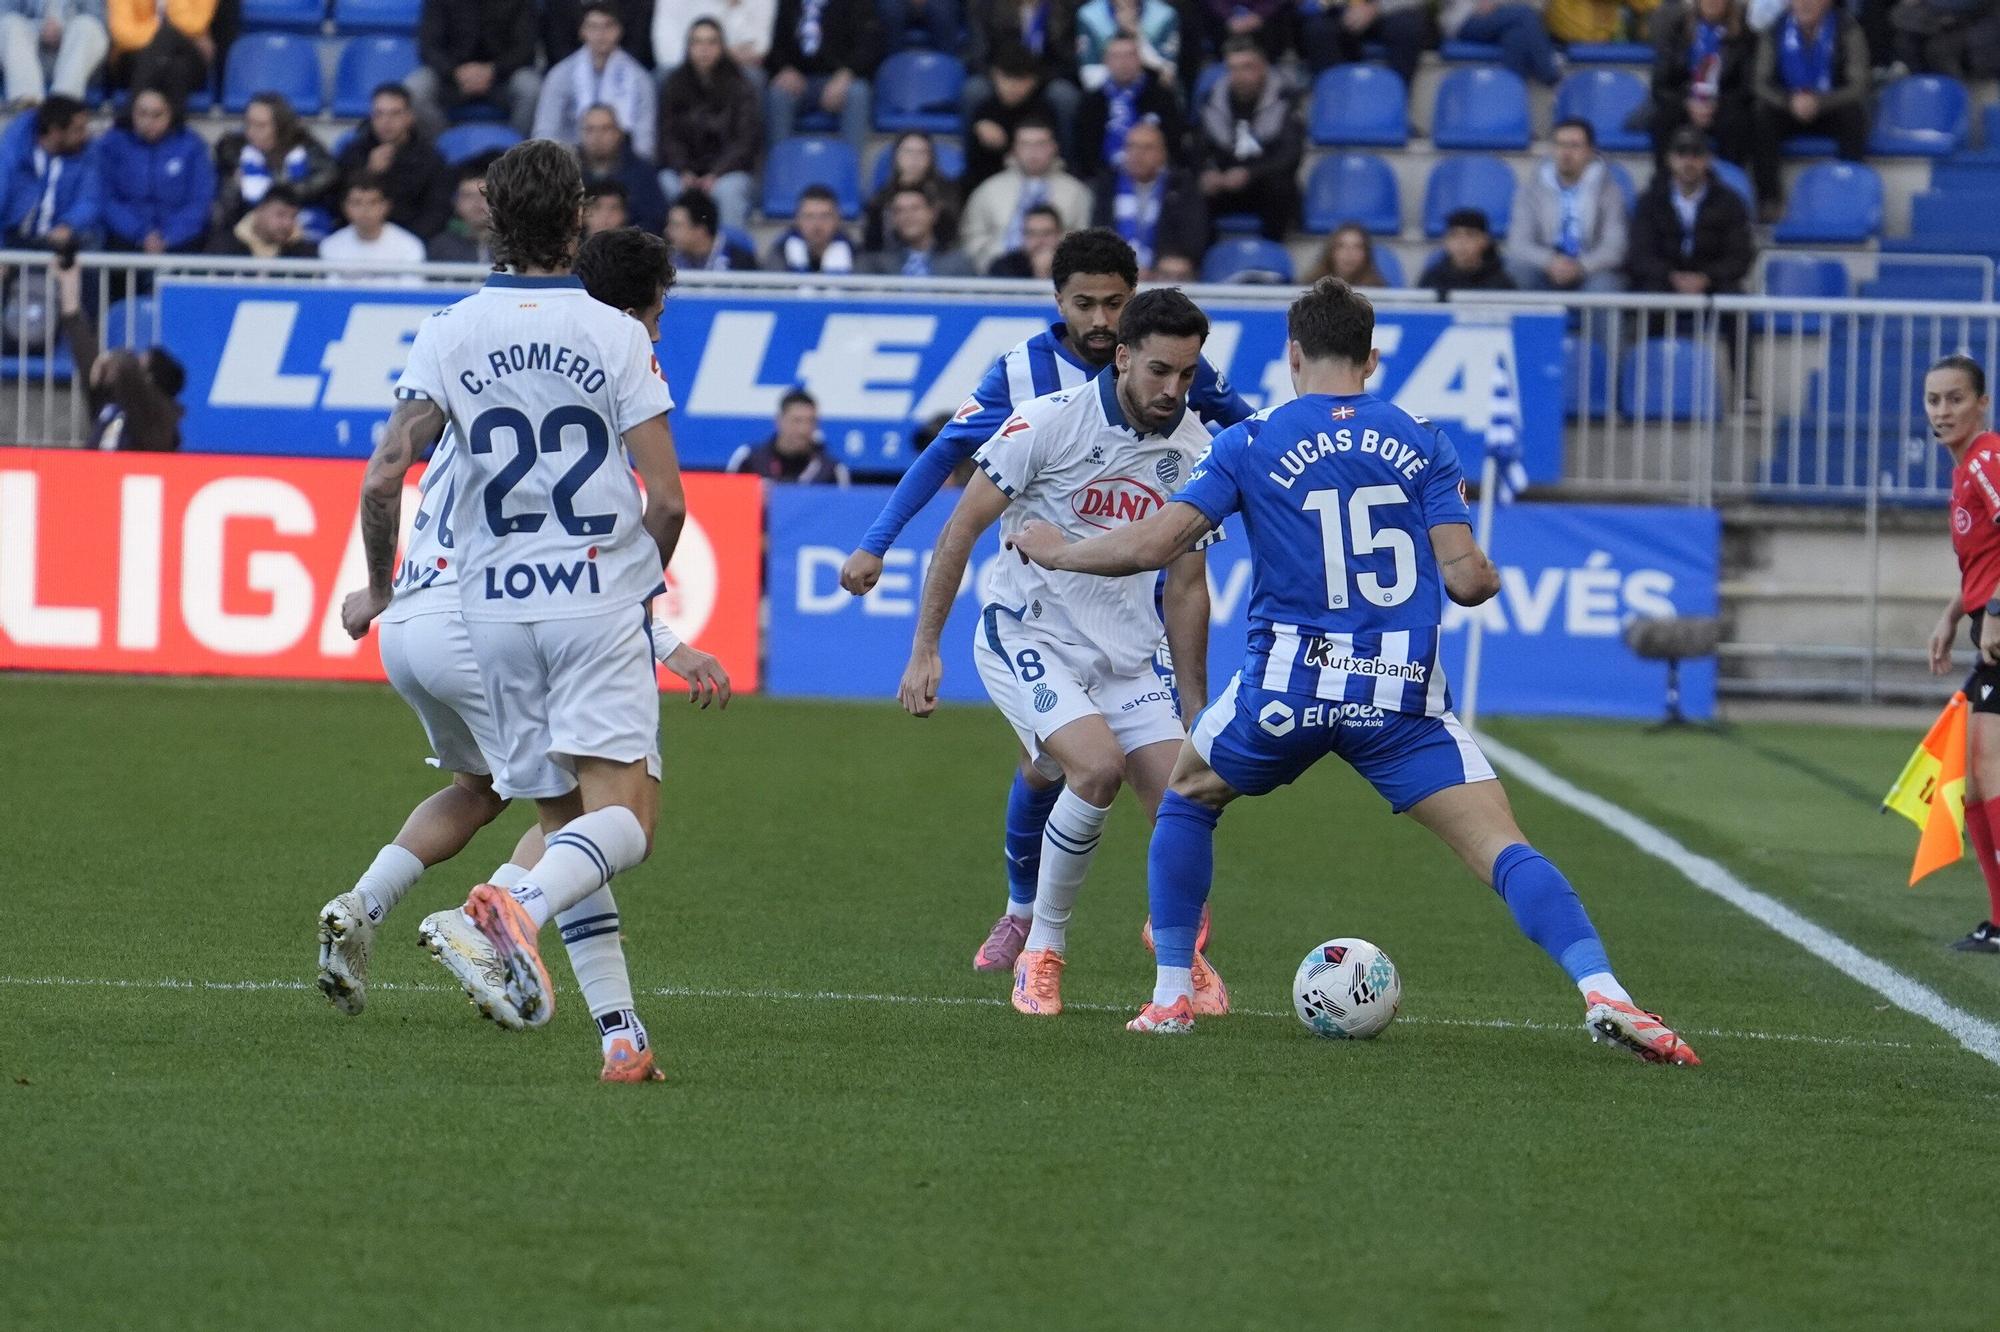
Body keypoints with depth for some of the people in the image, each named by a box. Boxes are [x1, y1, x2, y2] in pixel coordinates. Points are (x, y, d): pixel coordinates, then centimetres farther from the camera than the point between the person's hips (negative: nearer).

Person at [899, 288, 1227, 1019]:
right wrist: (924, 648, -9)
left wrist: (1195, 710, 12)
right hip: (1027, 637, -5)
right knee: (1098, 766, -28)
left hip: (1126, 655, 5)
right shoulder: (1049, 421, -15)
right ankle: (1040, 952, -10)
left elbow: (1186, 584, 10)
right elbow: (961, 528, -7)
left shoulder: (1194, 450, -1)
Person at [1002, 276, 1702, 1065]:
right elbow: (1466, 577, 1)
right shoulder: (1421, 443, 7)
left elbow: (1154, 545, -3)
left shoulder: (1251, 445, 3)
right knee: (1501, 849, -4)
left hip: (1288, 682, 0)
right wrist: (1489, 581, 25)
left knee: (1187, 798, 27)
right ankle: (1602, 993, -26)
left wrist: (1053, 551, 14)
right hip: (1403, 692, 0)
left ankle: (1172, 994, 22)